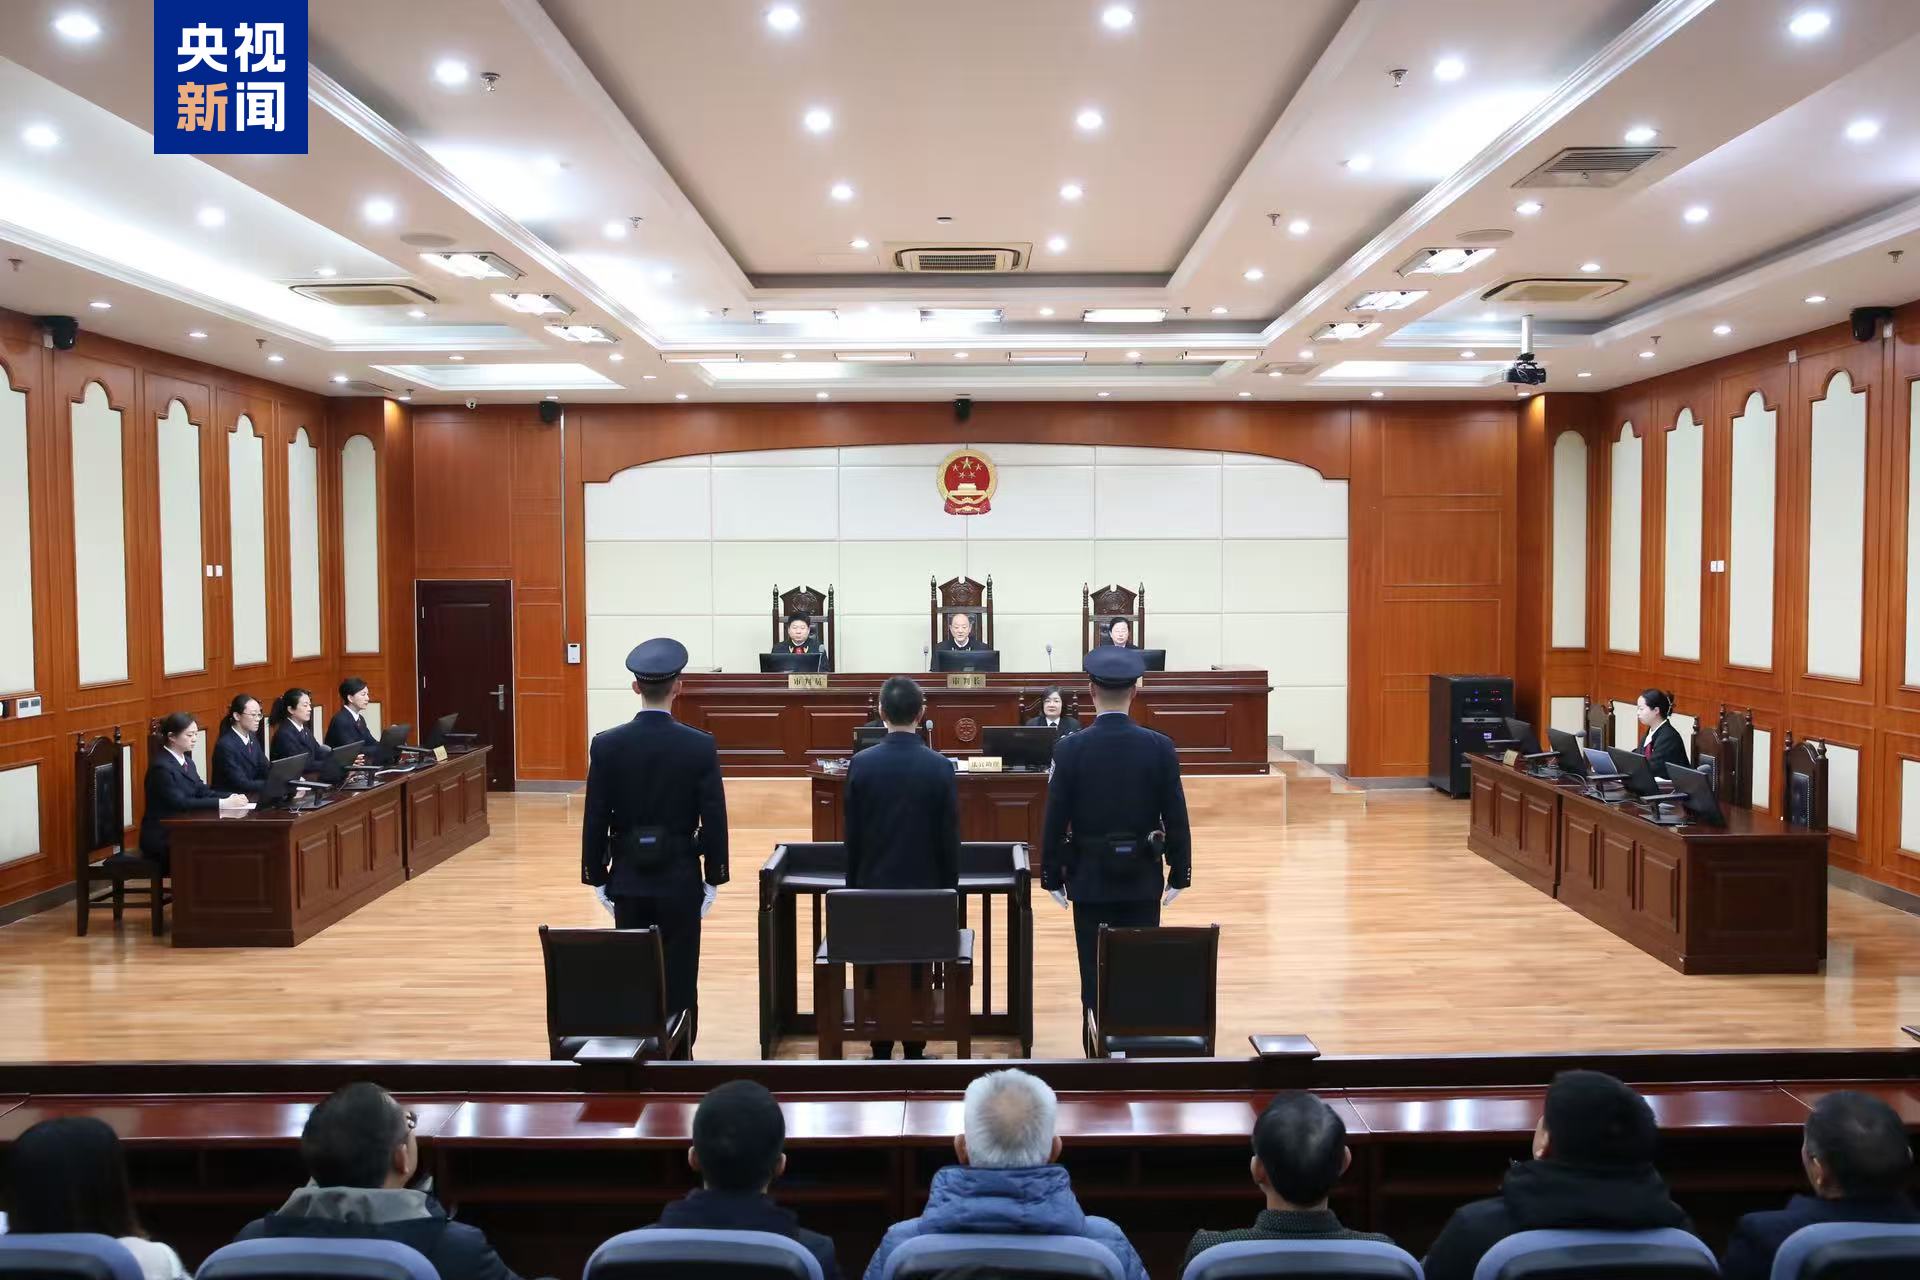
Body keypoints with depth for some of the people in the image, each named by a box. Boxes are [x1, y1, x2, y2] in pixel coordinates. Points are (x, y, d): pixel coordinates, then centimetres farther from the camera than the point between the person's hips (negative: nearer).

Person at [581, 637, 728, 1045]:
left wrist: (598, 879, 7)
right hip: (680, 879, -2)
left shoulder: (606, 745, -7)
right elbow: (714, 820, -8)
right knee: (679, 981, 7)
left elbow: (595, 821, -3)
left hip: (628, 879, 2)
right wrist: (714, 879, 2)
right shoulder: (700, 746, -11)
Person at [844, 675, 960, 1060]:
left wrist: (853, 884, 11)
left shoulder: (861, 764, -8)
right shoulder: (940, 767, -10)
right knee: (918, 974, 9)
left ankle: (881, 1051, 17)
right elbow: (950, 837, -5)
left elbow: (851, 836, -1)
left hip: (874, 887, 1)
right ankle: (914, 1051, 16)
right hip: (925, 887, -1)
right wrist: (950, 886, 7)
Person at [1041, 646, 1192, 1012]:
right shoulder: (1160, 747, -8)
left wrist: (1052, 877, 3)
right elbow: (1176, 818, -4)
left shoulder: (1070, 749, -10)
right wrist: (1179, 874, 7)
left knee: (1095, 975, 7)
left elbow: (1055, 820, -7)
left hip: (1090, 879, -1)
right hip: (1142, 879, 1)